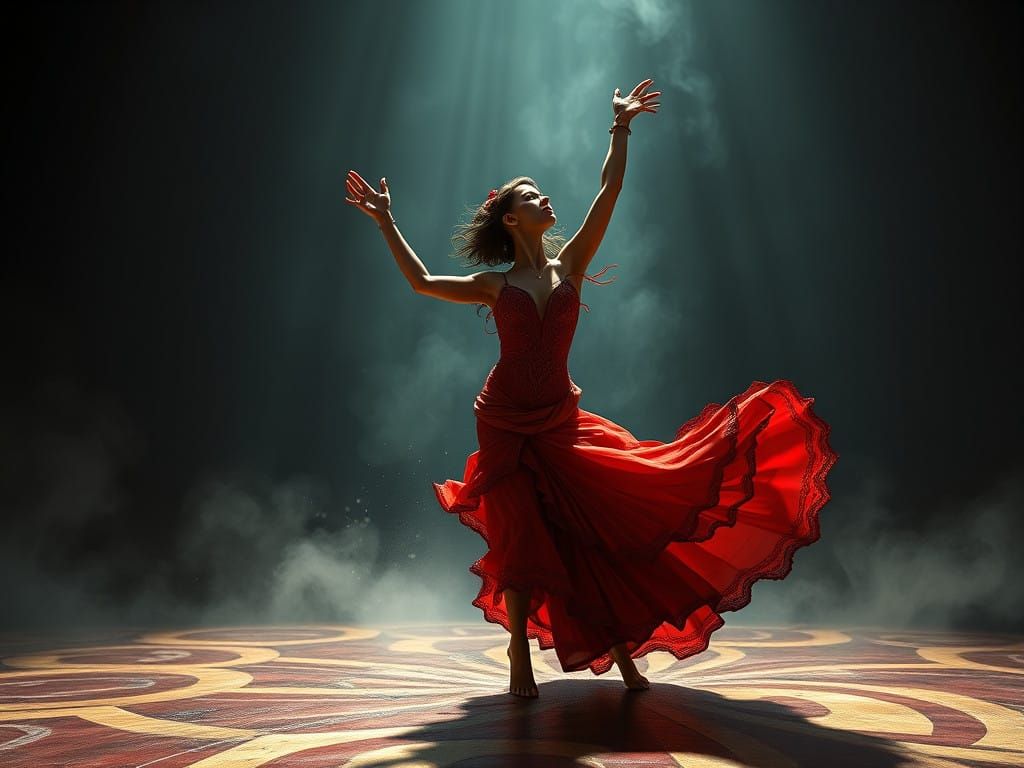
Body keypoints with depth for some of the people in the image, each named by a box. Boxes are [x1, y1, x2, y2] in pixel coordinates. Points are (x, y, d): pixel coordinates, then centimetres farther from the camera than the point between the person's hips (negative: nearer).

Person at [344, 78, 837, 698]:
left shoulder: (570, 265, 4)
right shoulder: (495, 286, 2)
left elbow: (609, 193, 0)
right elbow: (422, 282, 9)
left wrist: (621, 129, 0)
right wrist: (387, 223, 9)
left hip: (561, 423, 1)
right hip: (507, 426, -1)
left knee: (602, 530, -3)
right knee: (522, 544, 3)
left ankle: (622, 651, 14)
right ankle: (520, 659, 20)